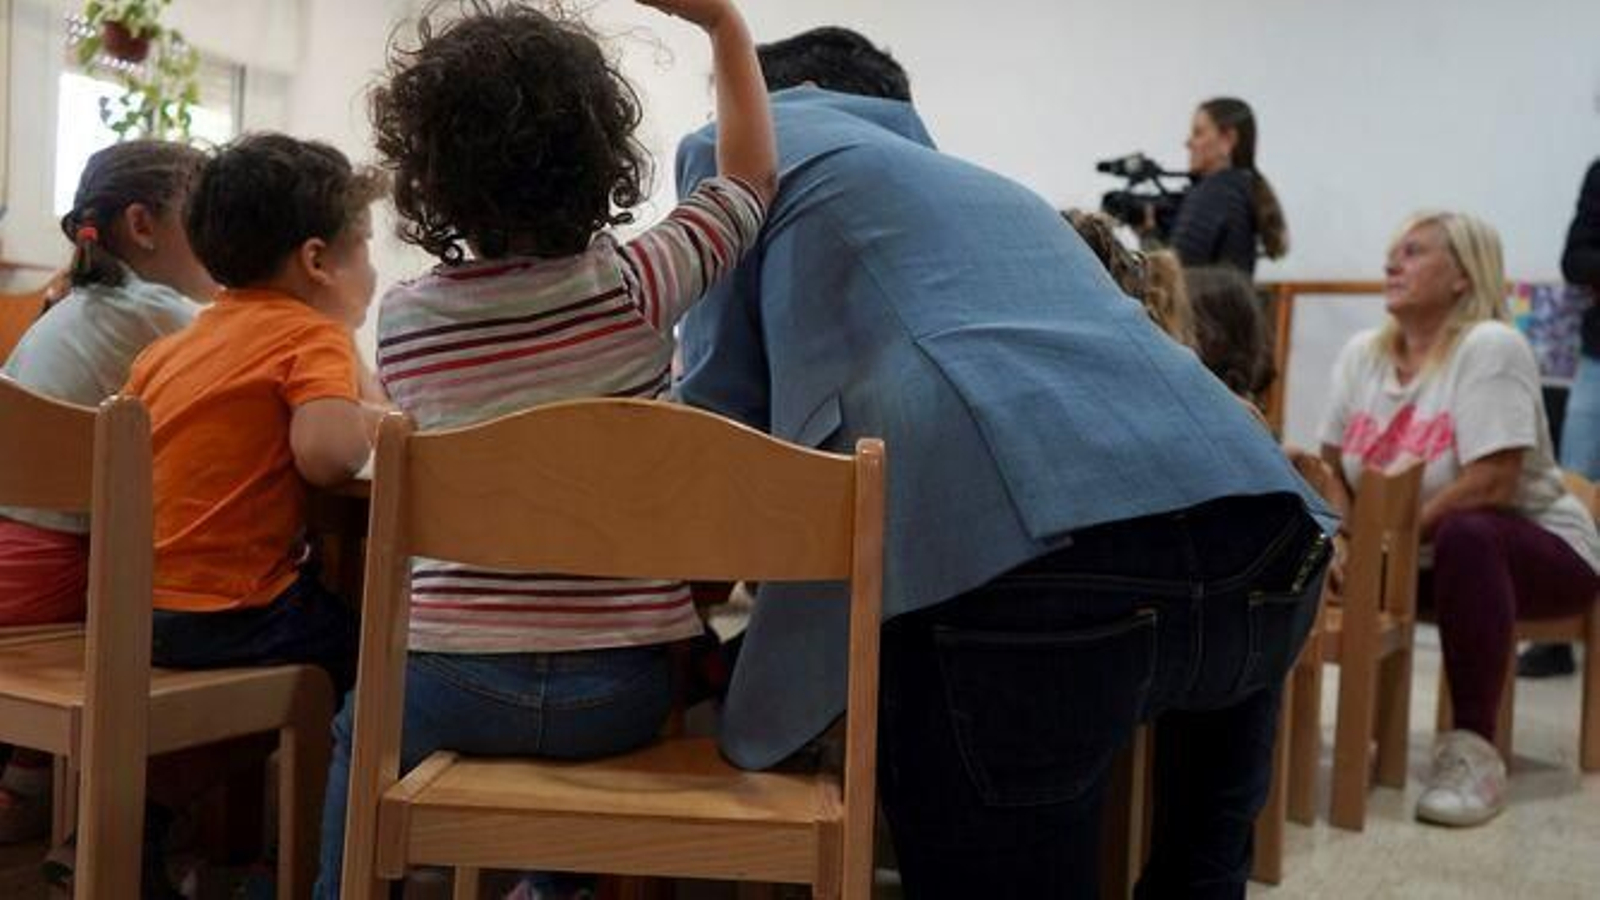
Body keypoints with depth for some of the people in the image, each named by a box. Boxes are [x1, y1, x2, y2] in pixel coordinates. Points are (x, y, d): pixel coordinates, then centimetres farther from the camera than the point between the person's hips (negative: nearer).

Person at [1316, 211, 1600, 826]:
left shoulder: (1489, 347, -19)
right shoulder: (1361, 354, 1)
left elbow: (1492, 484, -27)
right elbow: (1334, 469, -2)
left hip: (1536, 548, -6)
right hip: (1422, 557, 6)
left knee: (1465, 536, -37)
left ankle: (1473, 747, -26)